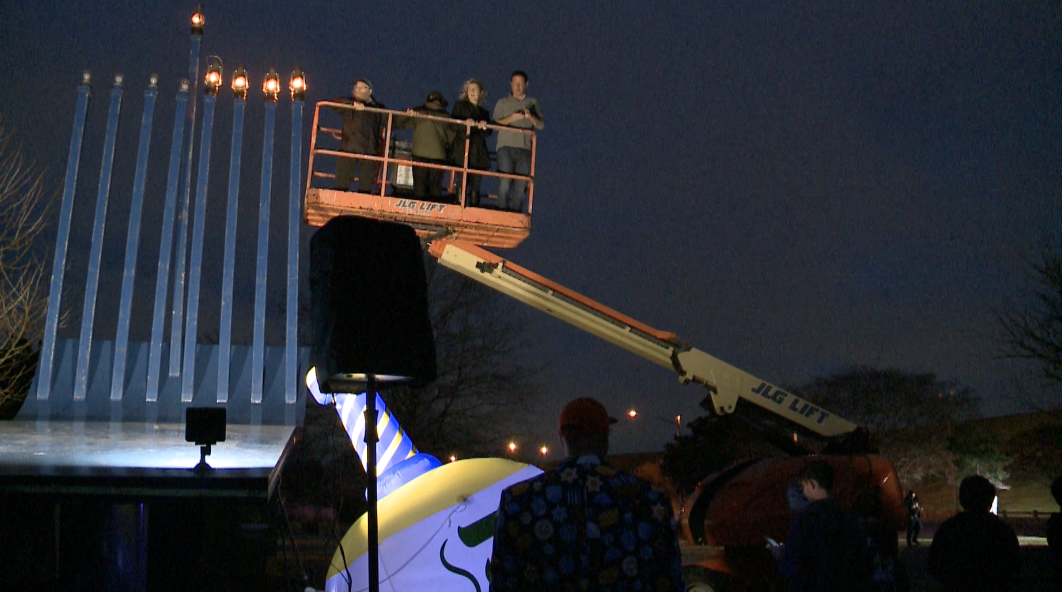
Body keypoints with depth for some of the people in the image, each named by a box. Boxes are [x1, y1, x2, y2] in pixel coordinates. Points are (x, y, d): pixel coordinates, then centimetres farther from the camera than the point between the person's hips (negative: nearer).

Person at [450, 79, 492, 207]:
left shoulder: (484, 112, 26)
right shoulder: (460, 106, 17)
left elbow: (488, 133, 13)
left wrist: (484, 126, -9)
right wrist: (465, 122, -16)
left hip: (478, 153, 3)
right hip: (462, 152, -3)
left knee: (475, 186, -4)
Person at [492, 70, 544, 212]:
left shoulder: (533, 103, 20)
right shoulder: (503, 102, 18)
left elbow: (541, 125, 9)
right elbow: (495, 122, 6)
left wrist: (530, 117, -12)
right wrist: (511, 118, -11)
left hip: (525, 148, 1)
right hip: (506, 146, -1)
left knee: (521, 184, -4)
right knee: (504, 181, -13)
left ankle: (515, 213, 0)